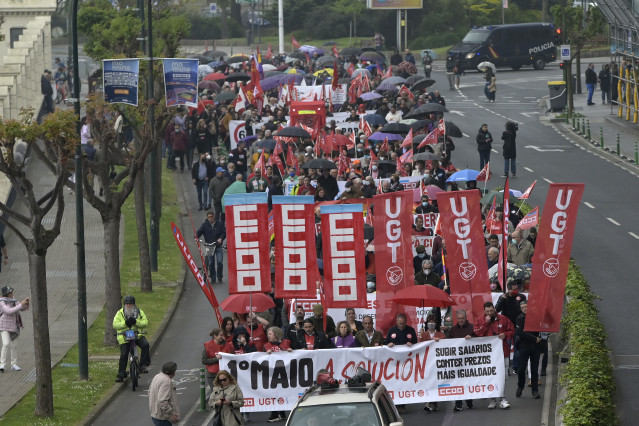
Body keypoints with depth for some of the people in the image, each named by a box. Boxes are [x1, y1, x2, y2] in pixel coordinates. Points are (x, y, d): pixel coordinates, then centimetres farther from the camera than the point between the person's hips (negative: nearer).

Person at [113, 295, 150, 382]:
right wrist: (125, 323, -23)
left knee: (145, 345, -27)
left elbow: (145, 322, -3)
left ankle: (143, 365, -17)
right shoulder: (120, 313, 1)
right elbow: (115, 324, -8)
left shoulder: (139, 312, 5)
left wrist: (136, 322, -20)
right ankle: (121, 375, 8)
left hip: (137, 335, 1)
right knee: (123, 356, -3)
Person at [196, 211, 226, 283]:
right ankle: (212, 278, 12)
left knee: (219, 262, -9)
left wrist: (221, 238, -17)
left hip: (218, 246, -1)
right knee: (211, 263, 0)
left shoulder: (220, 224, 3)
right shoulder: (204, 225, 4)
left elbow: (224, 232, 1)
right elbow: (199, 232, -5)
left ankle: (219, 278, 7)